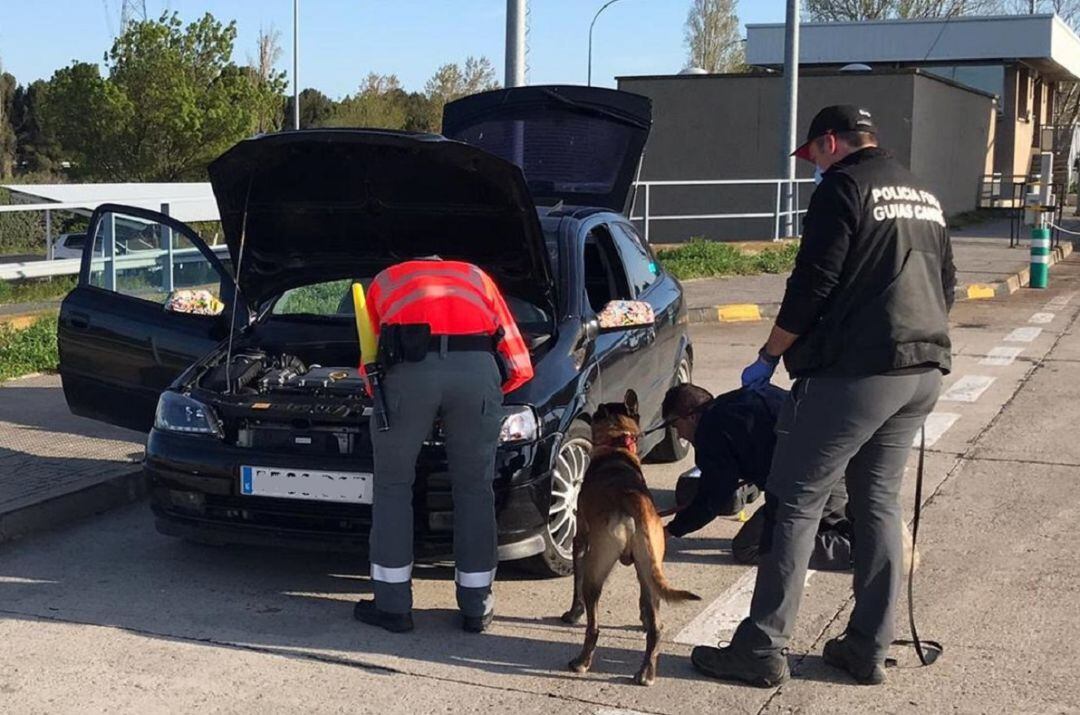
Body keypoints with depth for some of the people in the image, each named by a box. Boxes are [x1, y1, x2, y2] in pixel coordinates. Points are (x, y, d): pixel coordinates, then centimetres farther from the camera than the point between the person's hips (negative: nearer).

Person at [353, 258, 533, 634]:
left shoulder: (385, 282, 36)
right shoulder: (477, 278, 36)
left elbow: (371, 360, 28)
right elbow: (519, 367, 27)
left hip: (409, 365, -1)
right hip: (478, 366, 1)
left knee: (392, 486, 16)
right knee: (474, 489, 17)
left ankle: (393, 606, 21)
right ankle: (476, 608, 25)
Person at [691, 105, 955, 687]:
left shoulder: (843, 186, -7)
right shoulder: (923, 196, 18)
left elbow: (813, 285, -13)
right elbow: (946, 286, 21)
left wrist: (768, 358, -4)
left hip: (854, 370, -8)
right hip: (924, 373, 9)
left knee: (797, 503, -3)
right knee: (878, 502, 14)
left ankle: (762, 649, -2)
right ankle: (869, 649, 17)